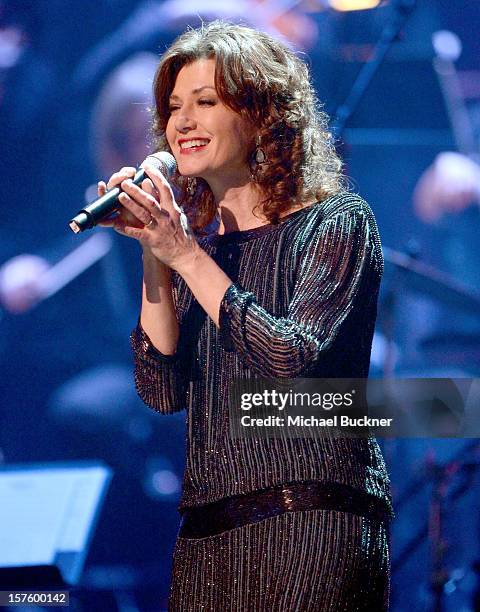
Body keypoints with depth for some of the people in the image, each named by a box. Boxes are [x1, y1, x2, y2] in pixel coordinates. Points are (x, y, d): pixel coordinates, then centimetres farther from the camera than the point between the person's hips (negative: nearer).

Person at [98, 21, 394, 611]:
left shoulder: (335, 221, -1)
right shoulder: (202, 239, 15)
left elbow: (291, 360, -15)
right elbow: (163, 391, 4)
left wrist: (186, 255, -13)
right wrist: (154, 254, -3)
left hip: (313, 520, -5)